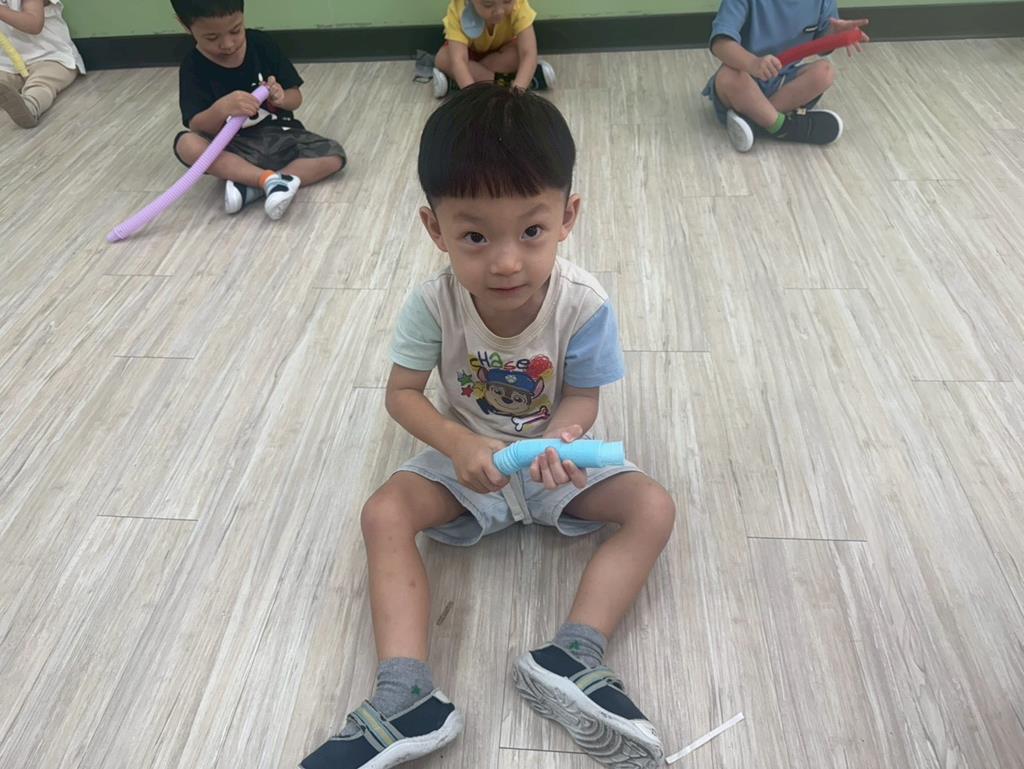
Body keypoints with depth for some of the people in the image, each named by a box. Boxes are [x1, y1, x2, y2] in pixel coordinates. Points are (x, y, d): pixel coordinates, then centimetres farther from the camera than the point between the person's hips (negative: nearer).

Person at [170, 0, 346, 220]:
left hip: (279, 135, 2)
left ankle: (250, 186, -26)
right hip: (236, 147, -2)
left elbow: (296, 99, 1)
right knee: (186, 144, -30)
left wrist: (281, 98, -23)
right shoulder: (194, 66, -7)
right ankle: (272, 179, -35)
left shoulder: (262, 44, -3)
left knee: (334, 155, -23)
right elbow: (197, 126, -15)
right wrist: (221, 108, -36)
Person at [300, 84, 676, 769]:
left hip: (552, 451, 0)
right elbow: (403, 392, -11)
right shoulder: (435, 304, -22)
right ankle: (407, 694, -23)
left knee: (654, 508, -18)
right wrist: (459, 444, -29)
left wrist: (558, 441, -35)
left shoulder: (584, 304, -24)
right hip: (467, 455, 1)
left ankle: (573, 655, -22)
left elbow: (582, 397, -12)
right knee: (385, 513, -21)